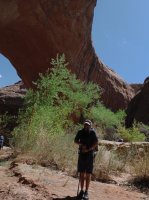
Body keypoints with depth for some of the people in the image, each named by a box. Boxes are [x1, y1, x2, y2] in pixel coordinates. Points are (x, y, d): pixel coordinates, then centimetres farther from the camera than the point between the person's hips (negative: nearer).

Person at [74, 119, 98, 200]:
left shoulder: (92, 132, -7)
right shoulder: (80, 132, 2)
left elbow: (96, 143, -10)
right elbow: (75, 141, 7)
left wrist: (88, 149, -15)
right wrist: (82, 144, -11)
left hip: (89, 155, -3)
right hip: (81, 154, 3)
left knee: (88, 174, 2)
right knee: (82, 173, 9)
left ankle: (86, 192, 11)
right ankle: (82, 190, 20)